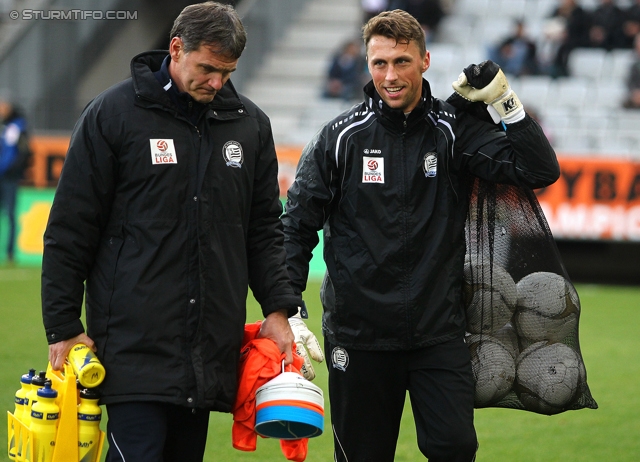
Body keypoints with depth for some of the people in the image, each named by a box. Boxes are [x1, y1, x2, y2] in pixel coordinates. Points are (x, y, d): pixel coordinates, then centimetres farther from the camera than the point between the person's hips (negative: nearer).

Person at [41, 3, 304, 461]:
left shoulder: (250, 123, 11)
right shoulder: (112, 114, -1)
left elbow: (264, 229, 18)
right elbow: (70, 231, 0)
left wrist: (278, 307, 5)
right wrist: (63, 327, -3)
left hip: (212, 349, 4)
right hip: (135, 344, -4)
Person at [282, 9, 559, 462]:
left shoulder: (454, 130, 1)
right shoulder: (342, 136, 0)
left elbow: (541, 171, -5)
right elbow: (297, 225, 2)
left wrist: (506, 103, -14)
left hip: (439, 333, 0)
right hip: (359, 334, 0)